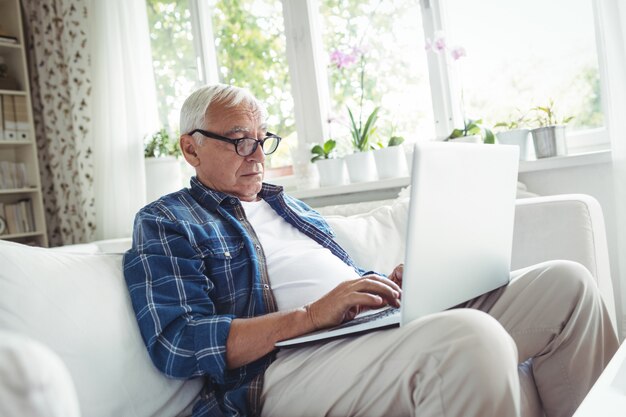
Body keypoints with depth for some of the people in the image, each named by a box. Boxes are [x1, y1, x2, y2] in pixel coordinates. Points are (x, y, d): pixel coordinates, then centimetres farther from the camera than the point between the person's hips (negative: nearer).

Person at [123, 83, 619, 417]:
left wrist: (391, 284, 4)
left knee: (564, 281, -2)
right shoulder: (165, 222, 7)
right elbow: (177, 343, -9)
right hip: (289, 365, -8)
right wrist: (311, 316, -18)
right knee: (472, 337, -38)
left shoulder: (289, 205, 29)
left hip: (385, 330, 8)